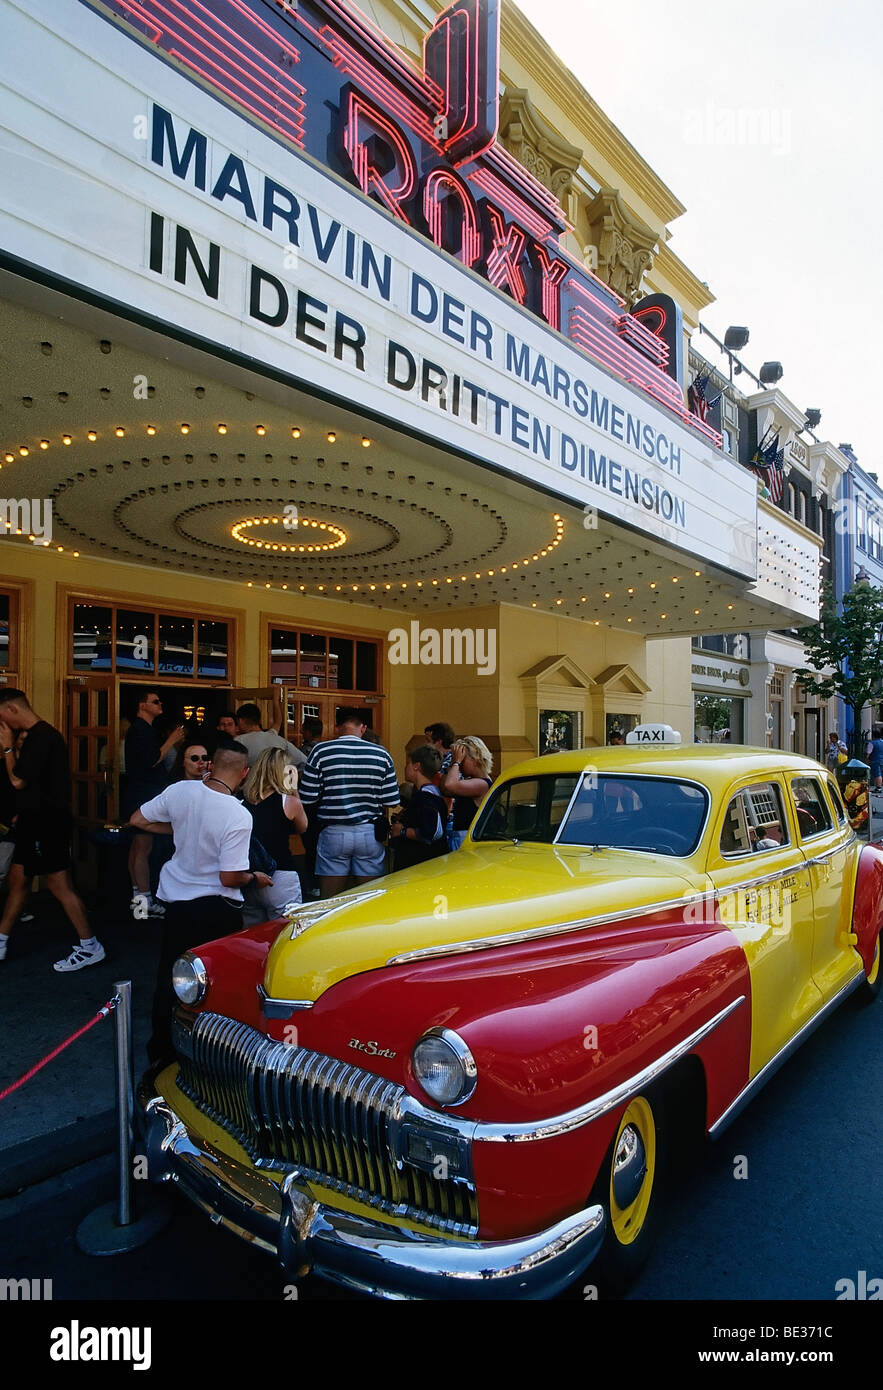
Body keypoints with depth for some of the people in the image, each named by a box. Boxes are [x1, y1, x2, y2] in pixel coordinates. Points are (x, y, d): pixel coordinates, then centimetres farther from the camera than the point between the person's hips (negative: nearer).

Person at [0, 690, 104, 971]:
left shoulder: (41, 737, -18)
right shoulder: (38, 735, 14)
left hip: (47, 824, -10)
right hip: (36, 821, 10)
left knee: (59, 884, -5)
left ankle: (90, 946, 2)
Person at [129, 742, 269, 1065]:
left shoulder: (179, 790, -10)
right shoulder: (238, 816, -25)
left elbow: (138, 820, 3)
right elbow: (230, 878, -23)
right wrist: (255, 878, -3)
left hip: (176, 901, 5)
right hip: (218, 908, -5)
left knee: (169, 978, 20)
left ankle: (161, 1049, 33)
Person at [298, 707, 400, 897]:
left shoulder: (321, 751, -5)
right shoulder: (381, 754, -1)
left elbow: (307, 799, -5)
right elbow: (392, 801, 0)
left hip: (333, 833, -1)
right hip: (370, 833, 1)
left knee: (331, 901, 10)